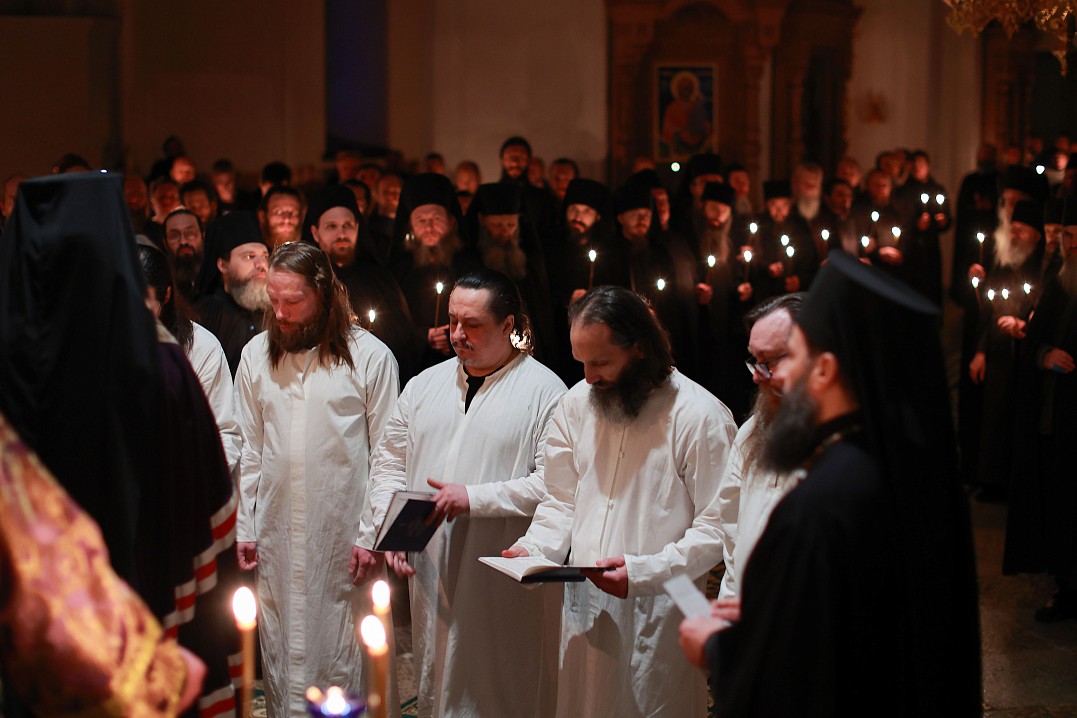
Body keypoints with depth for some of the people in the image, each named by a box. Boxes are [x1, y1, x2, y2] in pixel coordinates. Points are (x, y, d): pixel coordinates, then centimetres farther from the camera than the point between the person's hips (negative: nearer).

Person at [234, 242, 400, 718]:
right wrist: (244, 527, 7)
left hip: (343, 531, -3)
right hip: (277, 530, 3)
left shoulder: (370, 356, -3)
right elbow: (249, 448, 13)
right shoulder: (256, 354, 9)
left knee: (341, 649, 2)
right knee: (281, 645, 7)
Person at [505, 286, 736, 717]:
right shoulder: (576, 404, 8)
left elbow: (715, 529, -13)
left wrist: (643, 572, -23)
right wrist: (532, 550, -3)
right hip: (584, 612, 5)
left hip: (657, 618, -5)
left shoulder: (701, 416, -11)